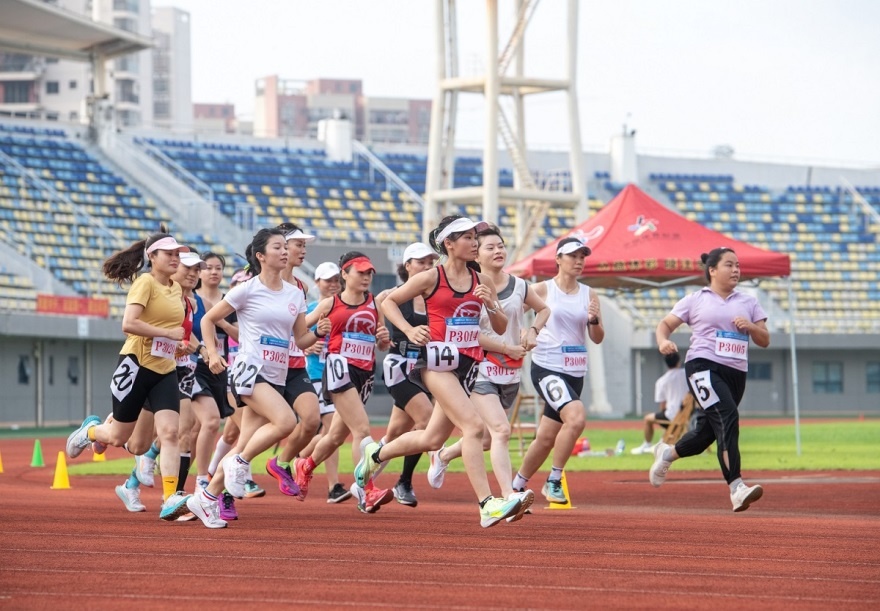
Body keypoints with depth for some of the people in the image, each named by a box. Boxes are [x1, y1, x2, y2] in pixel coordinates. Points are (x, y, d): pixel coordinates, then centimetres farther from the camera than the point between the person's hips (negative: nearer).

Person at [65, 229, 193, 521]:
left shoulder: (176, 289, 12)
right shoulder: (145, 283, -11)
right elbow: (129, 324, -24)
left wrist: (180, 344, 10)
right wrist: (169, 333, -22)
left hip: (165, 371, 6)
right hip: (137, 365, -6)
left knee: (169, 432, -12)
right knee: (118, 438, 6)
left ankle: (170, 500, -18)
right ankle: (90, 430, 41)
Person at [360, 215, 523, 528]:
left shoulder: (481, 282, 9)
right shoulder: (430, 278, -4)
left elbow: (501, 328, 12)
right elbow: (388, 301, 7)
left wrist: (491, 303, -7)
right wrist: (409, 330, -7)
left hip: (467, 365, 7)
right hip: (438, 359, -7)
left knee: (432, 439, 14)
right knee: (473, 425, -23)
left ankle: (376, 455, 40)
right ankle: (487, 505, -28)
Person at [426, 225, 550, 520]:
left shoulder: (519, 286, 6)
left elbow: (543, 309, 25)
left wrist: (533, 331, 5)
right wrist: (508, 348, -15)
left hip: (510, 373, 6)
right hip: (481, 370, -6)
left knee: (487, 439, 15)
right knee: (501, 430, -23)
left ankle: (443, 456, 43)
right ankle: (509, 495, -30)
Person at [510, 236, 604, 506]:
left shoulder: (588, 294, 9)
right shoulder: (543, 290, -2)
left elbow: (597, 338, 8)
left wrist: (594, 320, -11)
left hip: (575, 372, 5)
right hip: (546, 368, -5)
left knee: (546, 438, 9)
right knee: (575, 417, -27)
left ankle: (517, 485, 28)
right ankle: (553, 481, -14)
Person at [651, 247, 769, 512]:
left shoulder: (748, 303, 17)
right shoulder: (695, 300, 8)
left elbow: (764, 340, 16)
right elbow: (665, 324, 10)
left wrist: (750, 327, -5)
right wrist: (663, 341, -12)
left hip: (736, 373, 5)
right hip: (703, 367, -5)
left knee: (707, 432, 12)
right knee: (727, 418, -25)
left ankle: (667, 453, 43)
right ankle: (736, 488, -31)